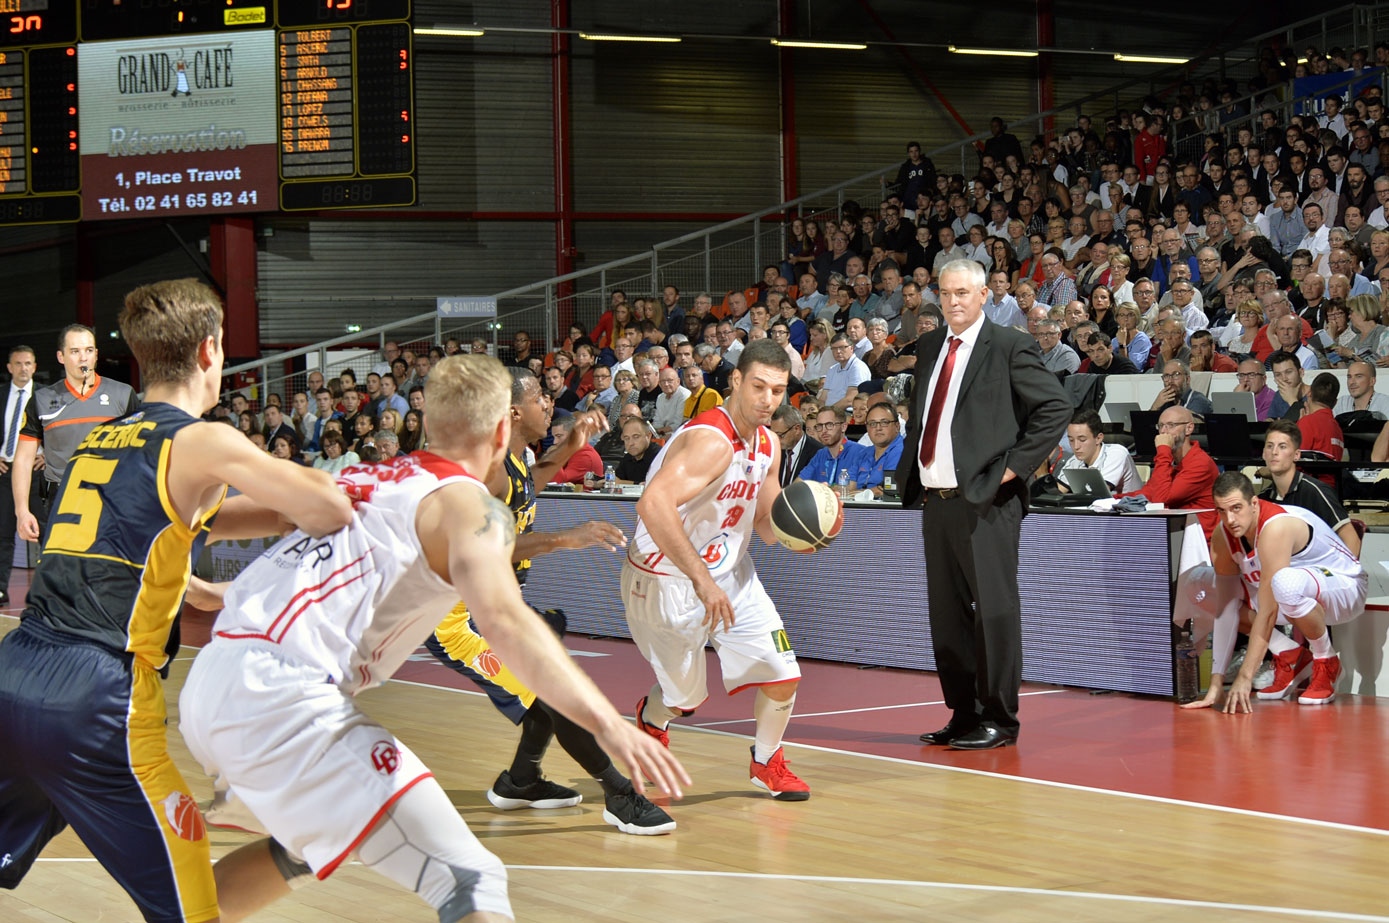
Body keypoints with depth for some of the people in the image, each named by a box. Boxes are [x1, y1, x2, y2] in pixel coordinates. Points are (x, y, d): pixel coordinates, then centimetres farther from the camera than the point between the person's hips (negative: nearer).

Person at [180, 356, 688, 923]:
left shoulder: (364, 478, 22)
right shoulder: (469, 503, -1)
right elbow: (502, 619, -20)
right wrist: (607, 723, -29)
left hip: (206, 684, 9)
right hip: (281, 698, -9)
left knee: (300, 849, 36)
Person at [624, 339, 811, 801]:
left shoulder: (768, 445, 1)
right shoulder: (711, 440, -28)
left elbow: (767, 524, 12)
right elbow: (653, 505, -42)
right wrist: (702, 580, -43)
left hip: (727, 572, 7)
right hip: (667, 580, -7)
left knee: (784, 676, -3)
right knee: (687, 697, 6)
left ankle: (767, 761, 24)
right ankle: (651, 720, 42)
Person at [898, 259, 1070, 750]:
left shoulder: (1010, 346, -5)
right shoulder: (929, 348, 16)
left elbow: (1056, 406, -9)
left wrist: (1014, 466, -12)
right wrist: (909, 478, 12)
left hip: (986, 502, -7)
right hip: (936, 500, 7)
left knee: (993, 610, -4)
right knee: (946, 613, 10)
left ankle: (998, 720, 1)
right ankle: (963, 715, 18)